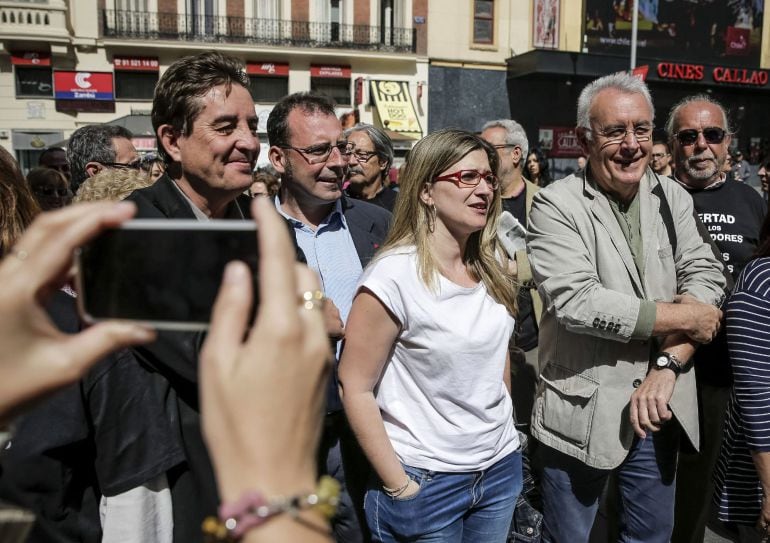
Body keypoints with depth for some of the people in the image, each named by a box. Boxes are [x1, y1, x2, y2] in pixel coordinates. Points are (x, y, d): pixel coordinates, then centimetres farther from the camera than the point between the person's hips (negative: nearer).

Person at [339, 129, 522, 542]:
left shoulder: (490, 268, 1)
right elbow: (354, 387, -16)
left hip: (502, 467, 6)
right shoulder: (395, 274, -19)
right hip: (427, 481, -6)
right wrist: (399, 486, -13)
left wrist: (507, 432, 11)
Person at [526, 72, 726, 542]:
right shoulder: (556, 205, -13)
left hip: (658, 405, 5)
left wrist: (667, 366, -16)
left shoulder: (674, 198, 5)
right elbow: (576, 302, -23)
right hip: (584, 411, -5)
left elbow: (705, 276, -3)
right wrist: (680, 317, -14)